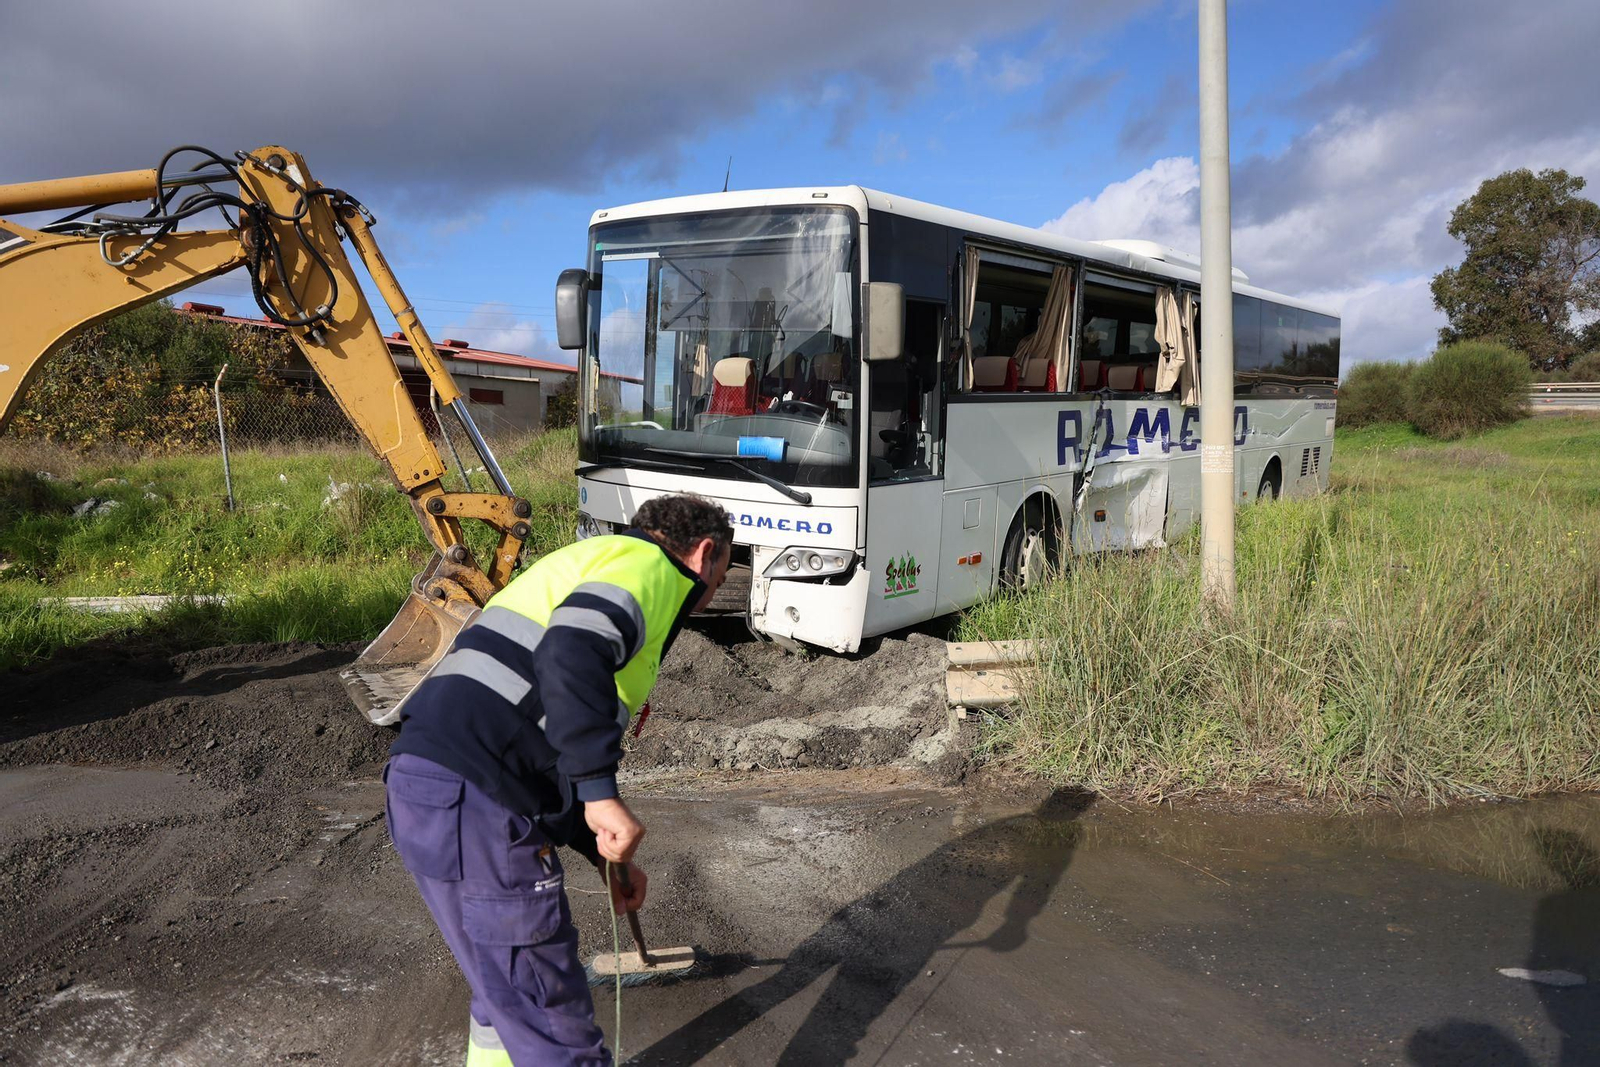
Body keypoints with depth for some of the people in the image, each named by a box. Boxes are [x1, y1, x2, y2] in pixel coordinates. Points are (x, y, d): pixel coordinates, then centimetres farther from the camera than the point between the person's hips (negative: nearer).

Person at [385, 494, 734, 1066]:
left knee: (509, 990, 27)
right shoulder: (648, 563, -1)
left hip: (427, 783, 10)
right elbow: (572, 652, -25)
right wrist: (602, 794, -24)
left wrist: (608, 854, 29)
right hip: (474, 805, -10)